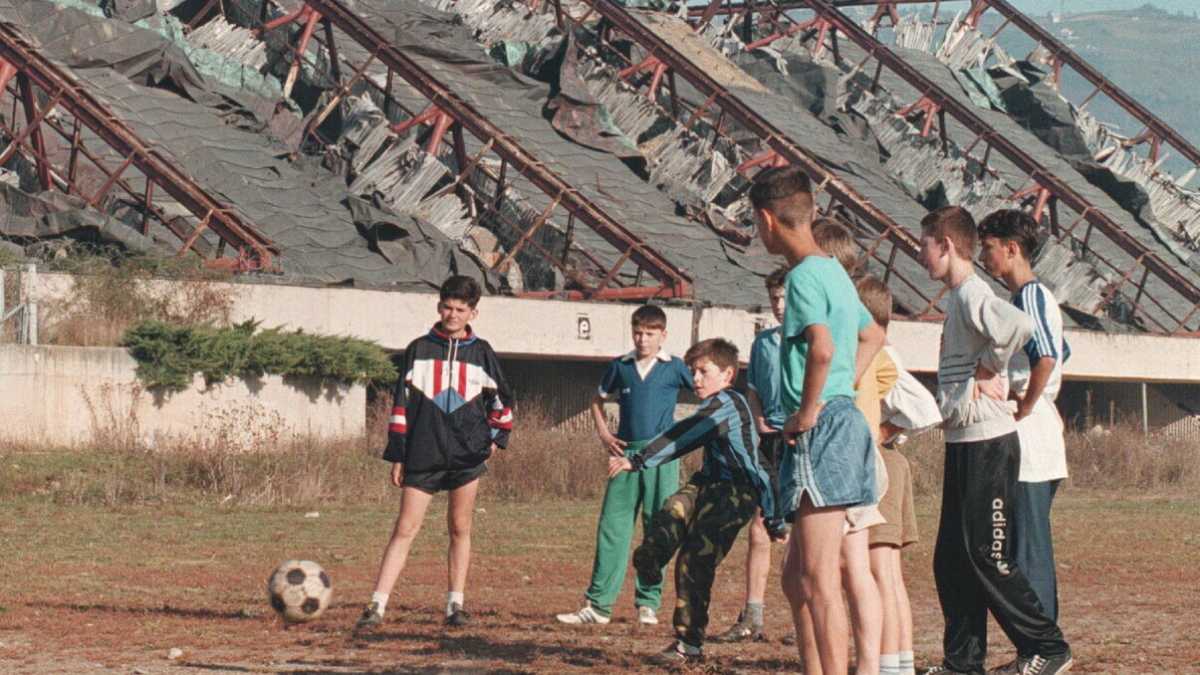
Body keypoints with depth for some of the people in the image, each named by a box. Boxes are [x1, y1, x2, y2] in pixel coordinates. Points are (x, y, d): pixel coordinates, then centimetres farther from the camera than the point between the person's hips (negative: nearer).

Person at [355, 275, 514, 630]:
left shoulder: (482, 353, 7)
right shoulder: (419, 349, 6)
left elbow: (502, 400, 19)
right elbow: (402, 404, 7)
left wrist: (496, 438, 7)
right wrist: (397, 455, 3)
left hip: (467, 455, 1)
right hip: (423, 455, -1)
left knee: (460, 530, 4)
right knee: (405, 529, -5)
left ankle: (456, 605, 11)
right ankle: (377, 607, -10)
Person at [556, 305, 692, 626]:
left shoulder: (674, 368, 1)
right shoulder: (621, 366, 9)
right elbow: (598, 400, 22)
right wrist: (603, 434, 8)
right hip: (626, 453, 2)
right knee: (612, 527, -2)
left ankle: (648, 603, 10)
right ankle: (598, 603, -2)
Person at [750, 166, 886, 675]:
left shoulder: (804, 275, -12)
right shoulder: (834, 272, 18)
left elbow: (822, 348, -28)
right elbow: (872, 336, 35)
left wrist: (807, 412, -16)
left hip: (822, 431, -10)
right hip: (844, 419, 10)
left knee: (819, 582, -11)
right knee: (796, 581, 14)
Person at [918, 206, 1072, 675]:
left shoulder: (972, 294, -14)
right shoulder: (956, 298, 15)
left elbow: (1019, 325, -33)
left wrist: (987, 370, -19)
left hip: (987, 444, -10)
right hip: (963, 443, 10)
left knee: (987, 556, -8)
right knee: (951, 559, 10)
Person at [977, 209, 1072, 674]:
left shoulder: (1031, 296, -13)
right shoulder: (1026, 297, 18)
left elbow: (1047, 357, -27)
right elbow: (1059, 354, 29)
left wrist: (1026, 407, -17)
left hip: (1030, 440, -10)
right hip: (1025, 443, 10)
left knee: (1029, 551, -9)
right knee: (1031, 550, 12)